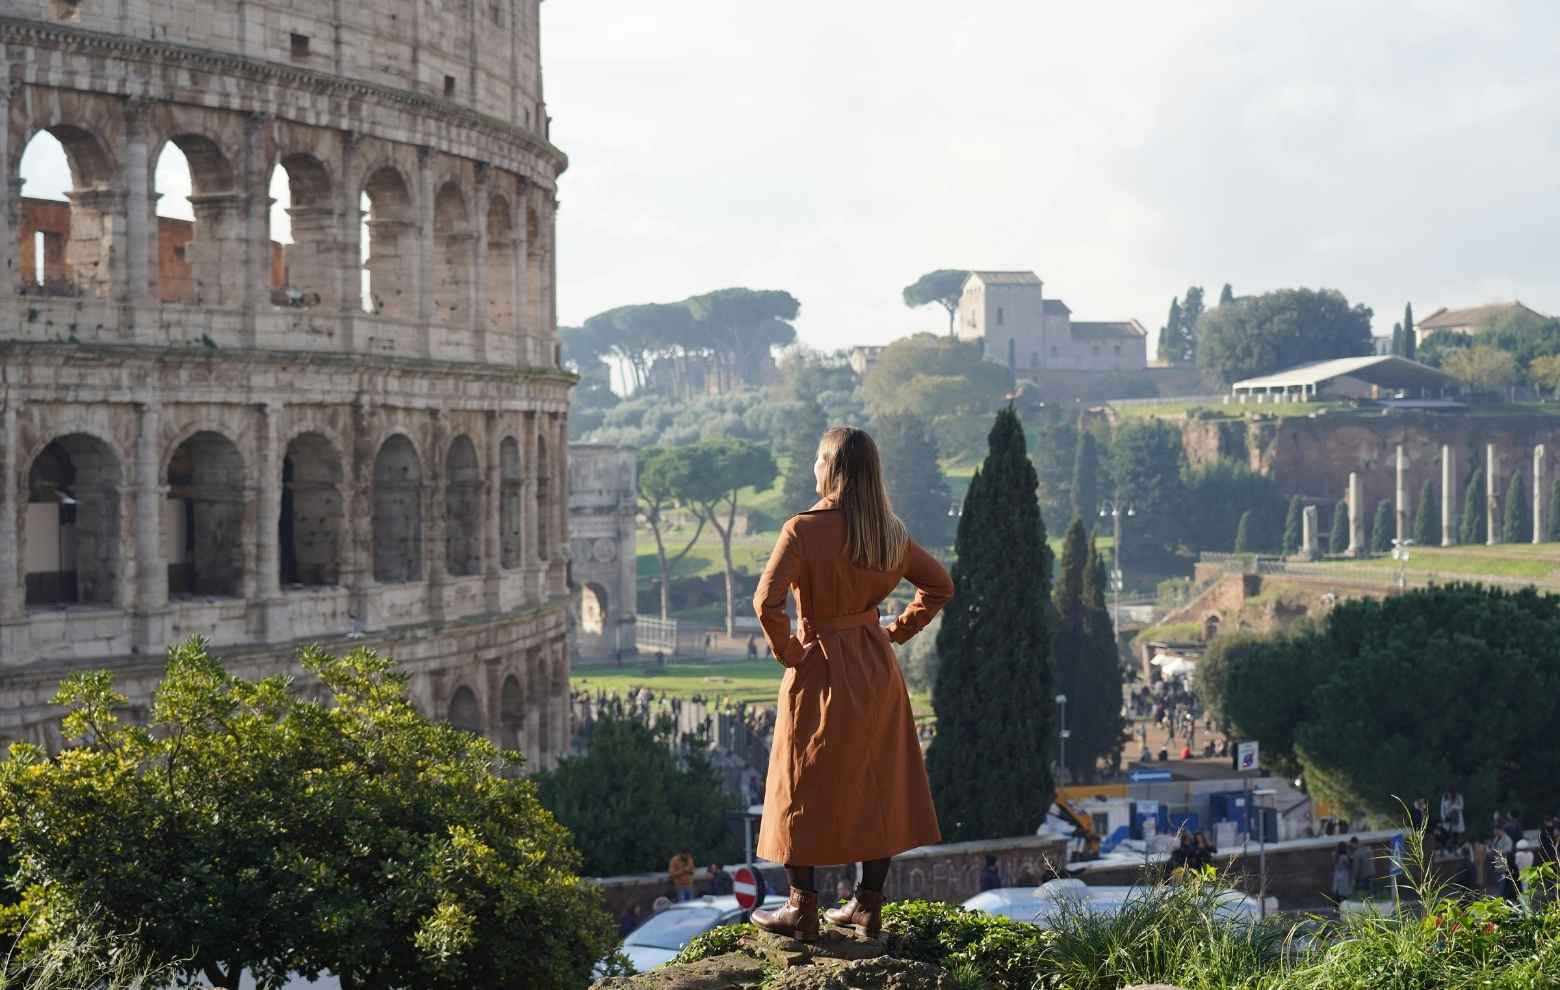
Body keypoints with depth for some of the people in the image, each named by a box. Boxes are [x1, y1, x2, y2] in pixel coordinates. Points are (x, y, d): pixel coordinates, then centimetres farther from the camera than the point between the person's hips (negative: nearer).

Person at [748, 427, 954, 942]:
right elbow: (939, 586, 13)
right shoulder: (889, 532, 2)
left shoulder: (804, 529, -17)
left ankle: (803, 909, 11)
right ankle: (868, 906, 19)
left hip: (821, 669, -6)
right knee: (878, 784, 12)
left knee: (804, 788, 6)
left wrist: (786, 651, -11)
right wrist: (896, 631, 14)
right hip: (878, 669, 6)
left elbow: (767, 601, -26)